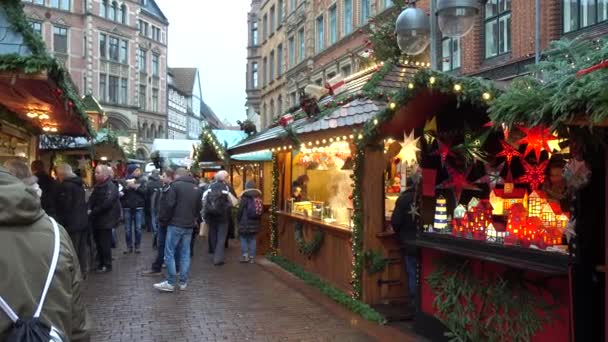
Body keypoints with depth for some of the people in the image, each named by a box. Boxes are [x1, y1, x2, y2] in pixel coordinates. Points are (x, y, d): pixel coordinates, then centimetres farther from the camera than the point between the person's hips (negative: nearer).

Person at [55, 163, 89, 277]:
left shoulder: (64, 186, -14)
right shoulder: (79, 184, 13)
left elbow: (63, 208, -16)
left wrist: (61, 223, -9)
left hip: (72, 224, -9)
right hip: (83, 221, 9)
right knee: (82, 249, 14)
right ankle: (83, 272, 22)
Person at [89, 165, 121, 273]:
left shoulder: (111, 187, -15)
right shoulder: (98, 186, 14)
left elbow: (106, 203, -24)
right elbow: (91, 199, 10)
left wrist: (93, 212, -18)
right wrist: (89, 209, -11)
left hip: (105, 221, -8)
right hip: (96, 220, 9)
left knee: (105, 244, -2)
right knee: (98, 242, 15)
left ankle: (107, 265, 9)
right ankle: (101, 263, 27)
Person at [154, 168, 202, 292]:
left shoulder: (175, 185, -8)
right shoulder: (196, 188, 12)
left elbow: (168, 205, -13)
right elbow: (198, 208, 15)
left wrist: (164, 220, -2)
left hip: (175, 224, -6)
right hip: (189, 226, 6)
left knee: (169, 253, 1)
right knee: (185, 254, 10)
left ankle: (170, 283, 2)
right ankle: (183, 282, 13)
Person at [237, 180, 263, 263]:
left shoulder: (245, 197, -10)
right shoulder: (259, 197, 5)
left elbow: (240, 210, -9)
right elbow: (261, 211, 9)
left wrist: (238, 219, 5)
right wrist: (259, 222, 16)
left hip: (245, 222, -4)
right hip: (255, 222, 5)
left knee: (243, 238, 7)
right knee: (252, 239, 9)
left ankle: (245, 255, -2)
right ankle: (252, 257, 7)